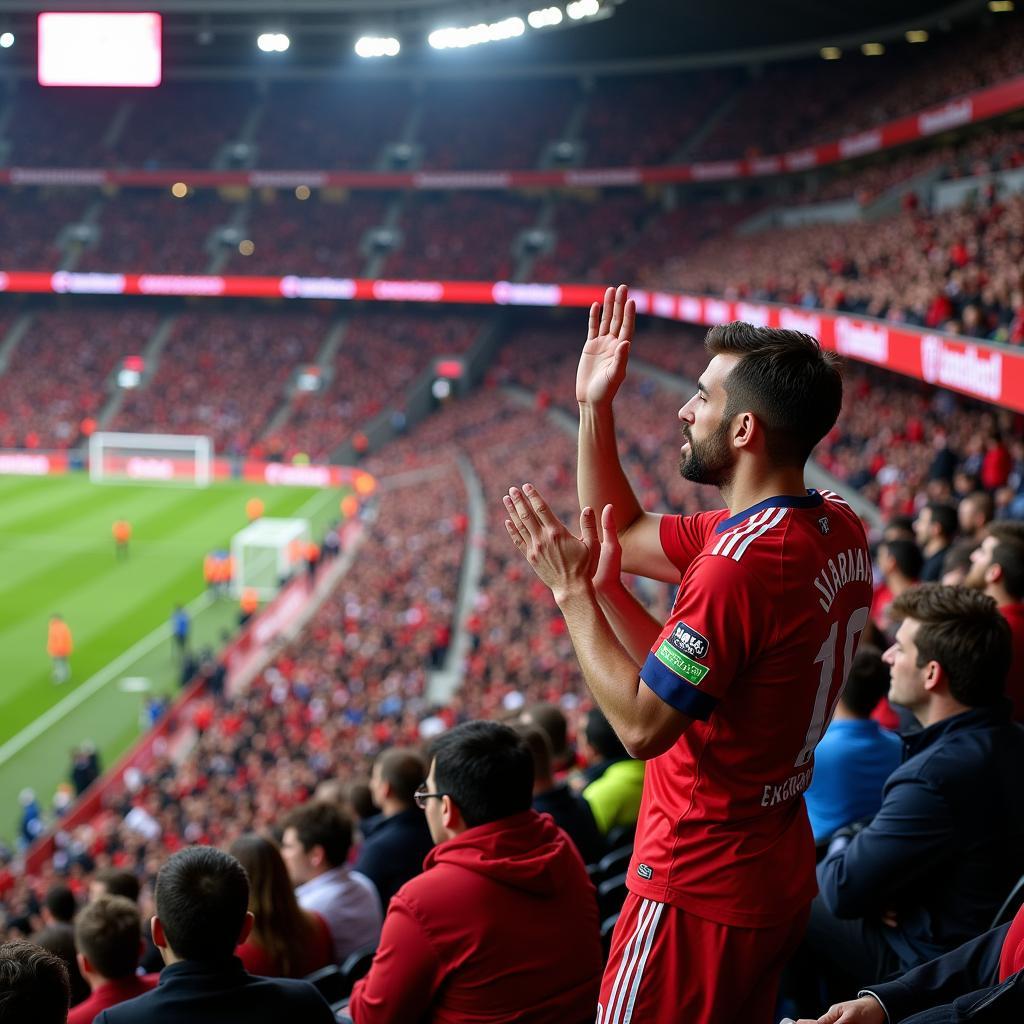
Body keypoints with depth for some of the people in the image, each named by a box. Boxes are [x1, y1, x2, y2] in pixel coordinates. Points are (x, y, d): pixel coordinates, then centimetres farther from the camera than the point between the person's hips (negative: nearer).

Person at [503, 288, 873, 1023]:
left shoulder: (741, 565, -27)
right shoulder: (839, 528, 3)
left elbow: (641, 725, -23)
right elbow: (627, 535, 12)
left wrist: (573, 590, -17)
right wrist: (595, 408, 7)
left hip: (699, 891, -9)